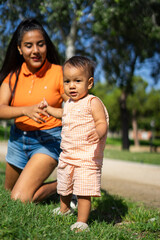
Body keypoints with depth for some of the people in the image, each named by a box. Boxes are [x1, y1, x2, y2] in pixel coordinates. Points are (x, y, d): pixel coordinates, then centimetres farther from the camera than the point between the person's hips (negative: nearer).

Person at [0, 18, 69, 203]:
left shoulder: (58, 72, -12)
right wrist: (27, 110, -34)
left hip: (48, 140, -5)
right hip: (18, 138, 5)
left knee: (20, 199, -18)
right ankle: (35, 184, 50)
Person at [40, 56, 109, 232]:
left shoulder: (92, 102, -11)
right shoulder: (69, 103, 12)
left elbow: (102, 123, -18)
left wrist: (98, 133, -38)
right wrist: (48, 108, 34)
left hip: (87, 157, -8)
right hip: (67, 156, 8)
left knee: (83, 191, -11)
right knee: (64, 187, 23)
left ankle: (82, 221, 0)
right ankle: (64, 209, 48)